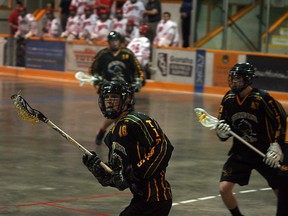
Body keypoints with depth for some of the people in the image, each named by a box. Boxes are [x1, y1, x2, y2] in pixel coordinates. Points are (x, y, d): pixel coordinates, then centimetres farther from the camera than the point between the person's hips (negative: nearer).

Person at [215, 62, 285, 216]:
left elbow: (281, 121, -10)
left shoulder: (262, 98, -18)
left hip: (265, 153, -4)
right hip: (240, 153, 4)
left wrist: (276, 146, -18)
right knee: (224, 188, -9)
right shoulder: (228, 99, -3)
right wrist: (222, 133, -18)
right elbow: (222, 127, 5)